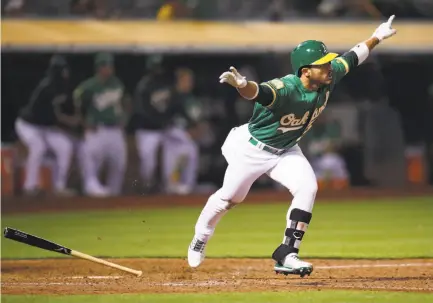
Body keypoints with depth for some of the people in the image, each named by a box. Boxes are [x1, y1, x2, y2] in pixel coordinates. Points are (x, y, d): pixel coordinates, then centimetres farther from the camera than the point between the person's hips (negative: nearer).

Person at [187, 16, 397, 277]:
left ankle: (287, 255, -12)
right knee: (230, 196, 10)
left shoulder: (330, 78, -17)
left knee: (307, 188, -18)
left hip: (286, 151, 5)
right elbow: (258, 92, -58)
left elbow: (351, 58, 1)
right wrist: (242, 85, -80)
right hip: (251, 147, -5)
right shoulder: (284, 89, -39)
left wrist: (377, 37, 9)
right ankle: (200, 239, 38)